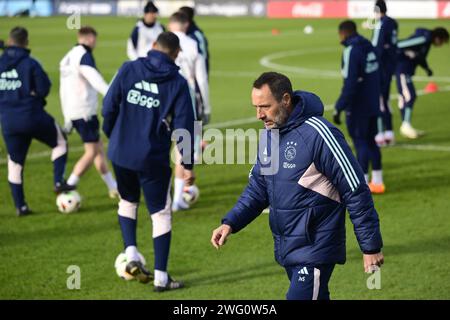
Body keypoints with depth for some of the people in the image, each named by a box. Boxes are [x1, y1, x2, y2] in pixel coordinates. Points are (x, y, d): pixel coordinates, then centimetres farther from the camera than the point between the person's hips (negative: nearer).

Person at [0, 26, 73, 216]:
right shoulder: (30, 64, -12)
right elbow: (44, 88, -12)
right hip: (32, 117, -4)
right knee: (60, 142, 19)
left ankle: (20, 206, 14)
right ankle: (59, 181, 8)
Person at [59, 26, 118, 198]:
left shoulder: (68, 57, 17)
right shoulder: (84, 55, -11)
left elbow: (63, 90, 21)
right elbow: (95, 79, -29)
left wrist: (67, 117, 25)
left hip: (72, 112, 9)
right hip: (84, 111, -9)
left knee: (99, 149, 14)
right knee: (92, 152, -5)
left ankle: (113, 188, 19)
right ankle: (68, 187, -9)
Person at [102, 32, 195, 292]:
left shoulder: (129, 70, -2)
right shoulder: (177, 83, -7)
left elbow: (109, 107, 0)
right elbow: (184, 126, -8)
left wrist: (112, 135, 18)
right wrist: (188, 165, -1)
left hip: (121, 153, 3)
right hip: (154, 158, -3)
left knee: (128, 202, 27)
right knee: (161, 214, 7)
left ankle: (131, 256, 13)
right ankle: (161, 277, 7)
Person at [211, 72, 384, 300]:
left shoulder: (318, 134, -18)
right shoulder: (269, 136, 8)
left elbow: (356, 191, -15)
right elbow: (257, 189, 16)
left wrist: (371, 246, -12)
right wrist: (230, 223, 0)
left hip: (315, 249, -8)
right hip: (286, 250, 8)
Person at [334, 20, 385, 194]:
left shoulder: (351, 51, -17)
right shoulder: (369, 47, 8)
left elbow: (350, 84, -22)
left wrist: (339, 108, -19)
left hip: (357, 108, -8)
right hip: (373, 105, 8)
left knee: (360, 142, -1)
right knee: (370, 141, 15)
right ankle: (377, 181, 19)